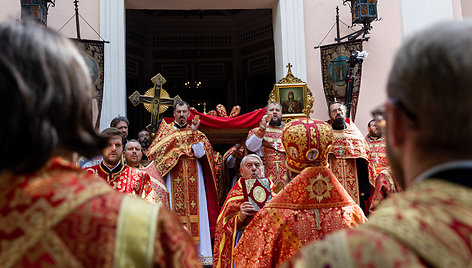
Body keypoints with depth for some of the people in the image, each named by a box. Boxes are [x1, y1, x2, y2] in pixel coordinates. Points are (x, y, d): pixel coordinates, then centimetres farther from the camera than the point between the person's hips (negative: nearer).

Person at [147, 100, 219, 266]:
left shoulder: (196, 132, 15)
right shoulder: (166, 129, 13)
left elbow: (201, 153, 0)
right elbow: (155, 151, -2)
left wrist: (193, 133, -8)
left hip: (194, 179, 1)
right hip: (174, 179, -1)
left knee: (196, 209, -5)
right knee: (174, 210, -8)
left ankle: (201, 252, -4)